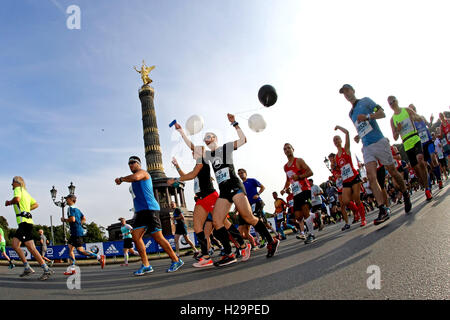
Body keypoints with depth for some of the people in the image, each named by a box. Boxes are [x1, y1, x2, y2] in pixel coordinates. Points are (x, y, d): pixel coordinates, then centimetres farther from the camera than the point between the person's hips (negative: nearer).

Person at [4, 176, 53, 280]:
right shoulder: (25, 192, 25)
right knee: (15, 245, 8)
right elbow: (36, 204, 28)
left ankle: (47, 270, -14)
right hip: (23, 222, 10)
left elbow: (17, 199, -23)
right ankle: (27, 268, 4)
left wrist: (9, 202, -5)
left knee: (30, 247, -13)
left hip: (24, 221, -10)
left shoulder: (18, 189, -1)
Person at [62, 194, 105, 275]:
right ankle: (72, 268, 12)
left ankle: (99, 257, -11)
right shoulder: (77, 209, 19)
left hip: (77, 232, -10)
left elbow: (72, 219, -23)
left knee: (80, 251, -10)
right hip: (74, 233, 10)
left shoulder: (70, 208, -9)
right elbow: (84, 219, 22)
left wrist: (64, 220, -8)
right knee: (70, 249, 11)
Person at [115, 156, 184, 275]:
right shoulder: (134, 181, 27)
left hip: (150, 209, -10)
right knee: (135, 236, -3)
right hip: (140, 211, 10)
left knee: (158, 237, -9)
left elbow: (135, 177, -26)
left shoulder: (142, 172, -2)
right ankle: (146, 265, -1)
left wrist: (121, 179, -11)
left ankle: (176, 261, 2)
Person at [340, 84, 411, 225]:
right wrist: (358, 136, 12)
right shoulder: (351, 113, 22)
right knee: (371, 177, -13)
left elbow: (382, 113, -5)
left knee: (392, 172, 7)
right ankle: (383, 210, -16)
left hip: (379, 142, -5)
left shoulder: (365, 101, 4)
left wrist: (367, 116, -20)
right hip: (366, 147, 5)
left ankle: (406, 195, 33)